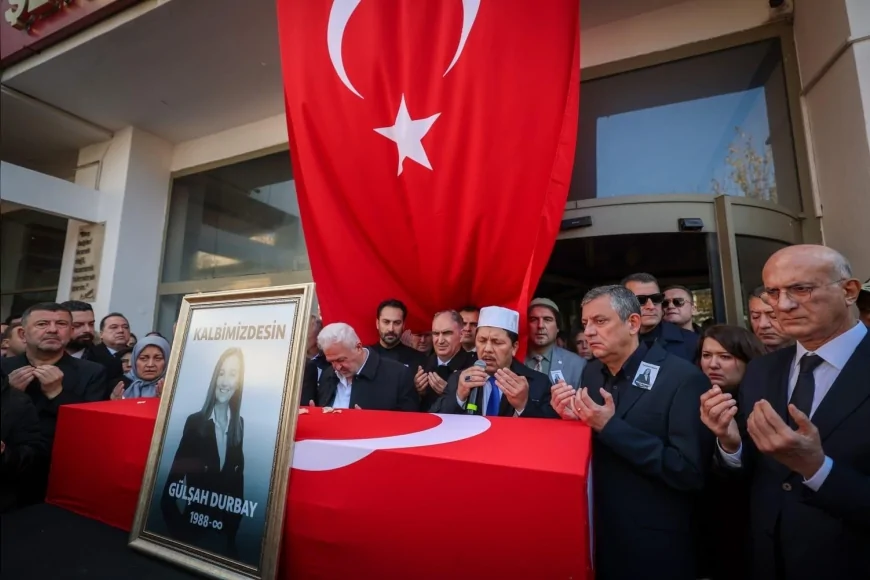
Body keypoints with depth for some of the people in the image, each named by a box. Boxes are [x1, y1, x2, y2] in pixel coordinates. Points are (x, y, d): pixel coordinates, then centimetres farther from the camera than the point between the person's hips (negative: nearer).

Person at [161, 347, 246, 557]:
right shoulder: (194, 421, -12)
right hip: (195, 519, -3)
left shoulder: (240, 424, -2)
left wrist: (234, 523, 2)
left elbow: (239, 475, 2)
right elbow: (176, 470, -13)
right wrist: (178, 528, -14)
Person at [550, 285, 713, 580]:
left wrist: (611, 426, -26)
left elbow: (691, 472, -22)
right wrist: (573, 418, -13)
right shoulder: (591, 373, 0)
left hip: (655, 543, -5)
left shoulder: (683, 378, -18)